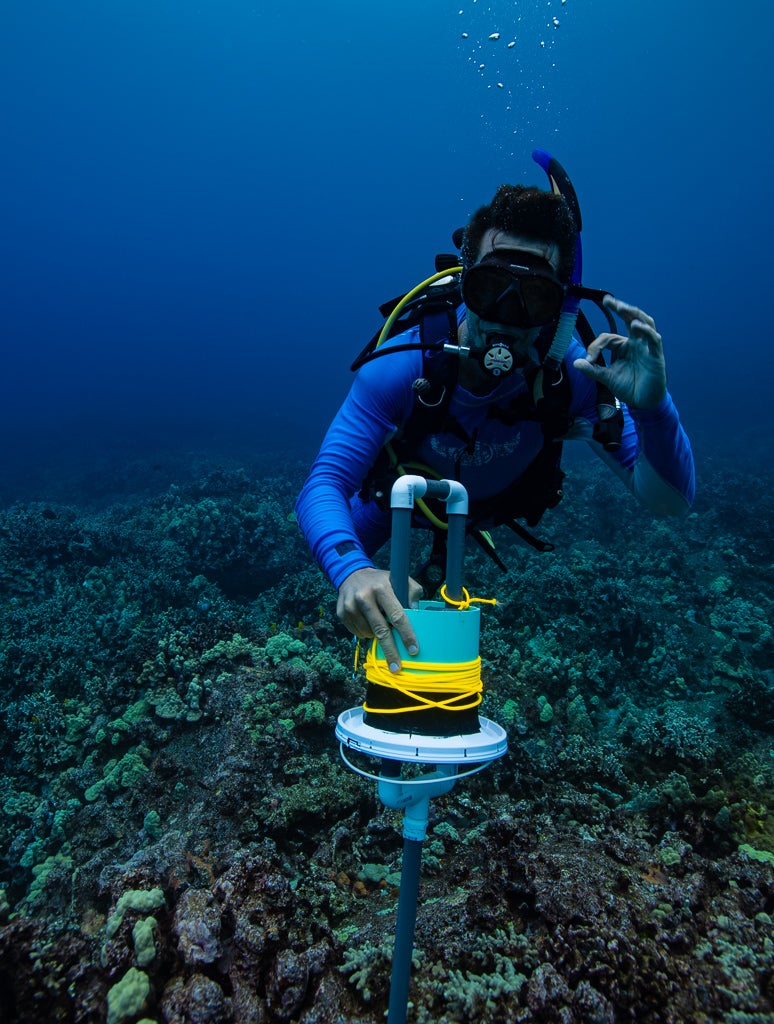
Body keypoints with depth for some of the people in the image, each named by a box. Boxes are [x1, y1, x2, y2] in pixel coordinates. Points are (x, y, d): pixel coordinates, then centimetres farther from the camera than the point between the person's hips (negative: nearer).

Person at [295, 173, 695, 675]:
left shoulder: (574, 372, -39)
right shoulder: (403, 366, -42)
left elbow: (670, 501, -38)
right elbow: (323, 485, -45)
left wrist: (652, 406, -60)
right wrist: (353, 570, -67)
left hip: (496, 502, 2)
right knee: (341, 555, 19)